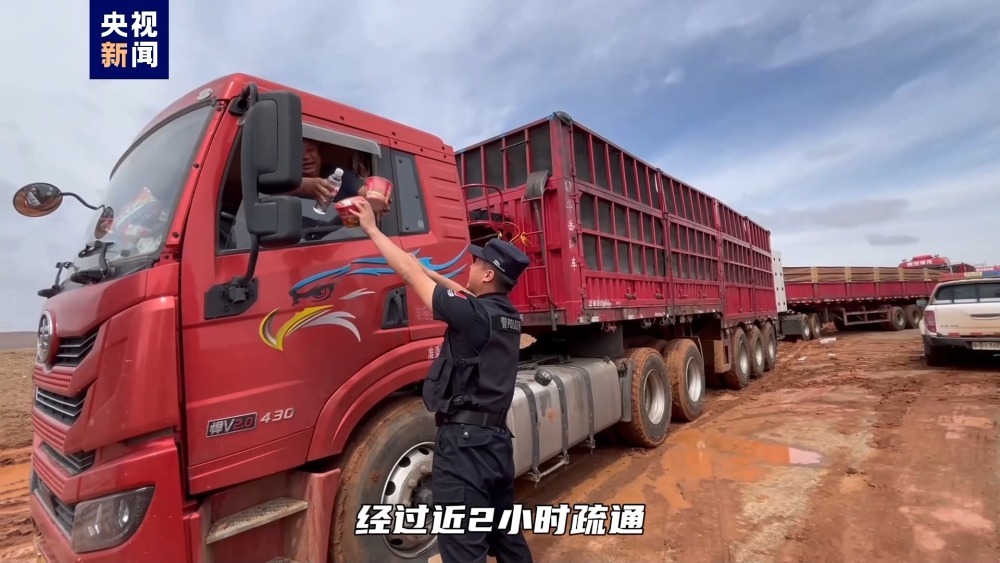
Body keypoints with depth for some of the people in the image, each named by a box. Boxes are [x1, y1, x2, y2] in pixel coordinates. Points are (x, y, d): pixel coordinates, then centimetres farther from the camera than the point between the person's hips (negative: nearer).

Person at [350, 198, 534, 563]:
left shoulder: (474, 314, -17)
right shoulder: (506, 315, 5)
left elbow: (412, 275, -11)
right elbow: (460, 292, 19)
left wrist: (372, 229, -1)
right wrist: (425, 267, 23)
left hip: (465, 440, -9)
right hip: (496, 438, 9)